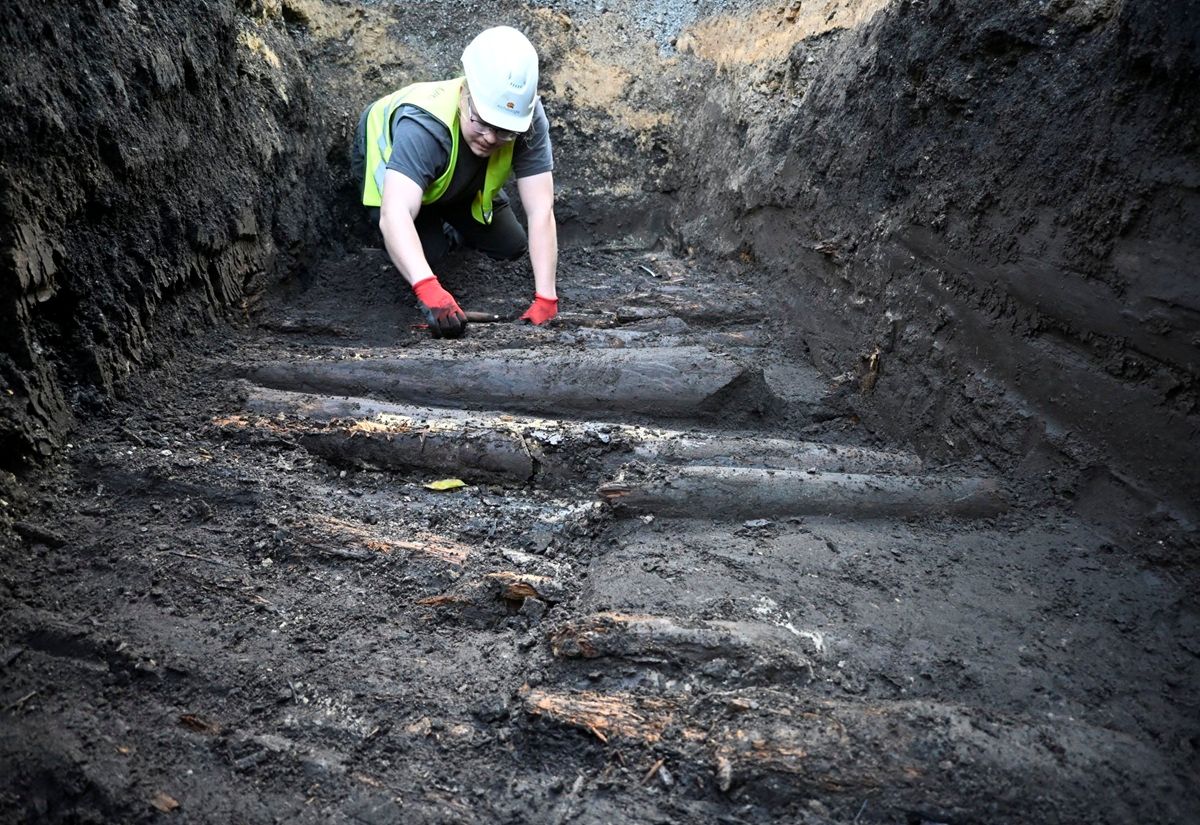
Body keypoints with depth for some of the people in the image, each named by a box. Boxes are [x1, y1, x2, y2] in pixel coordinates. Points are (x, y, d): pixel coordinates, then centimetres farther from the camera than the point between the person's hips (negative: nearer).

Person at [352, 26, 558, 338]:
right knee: (426, 252, -22)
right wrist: (428, 290, -73)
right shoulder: (422, 125, -46)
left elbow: (541, 213, -39)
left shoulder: (526, 118, -36)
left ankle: (449, 225, 30)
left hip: (463, 183, 4)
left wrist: (545, 300, -47)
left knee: (512, 247, 2)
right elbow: (394, 216, -57)